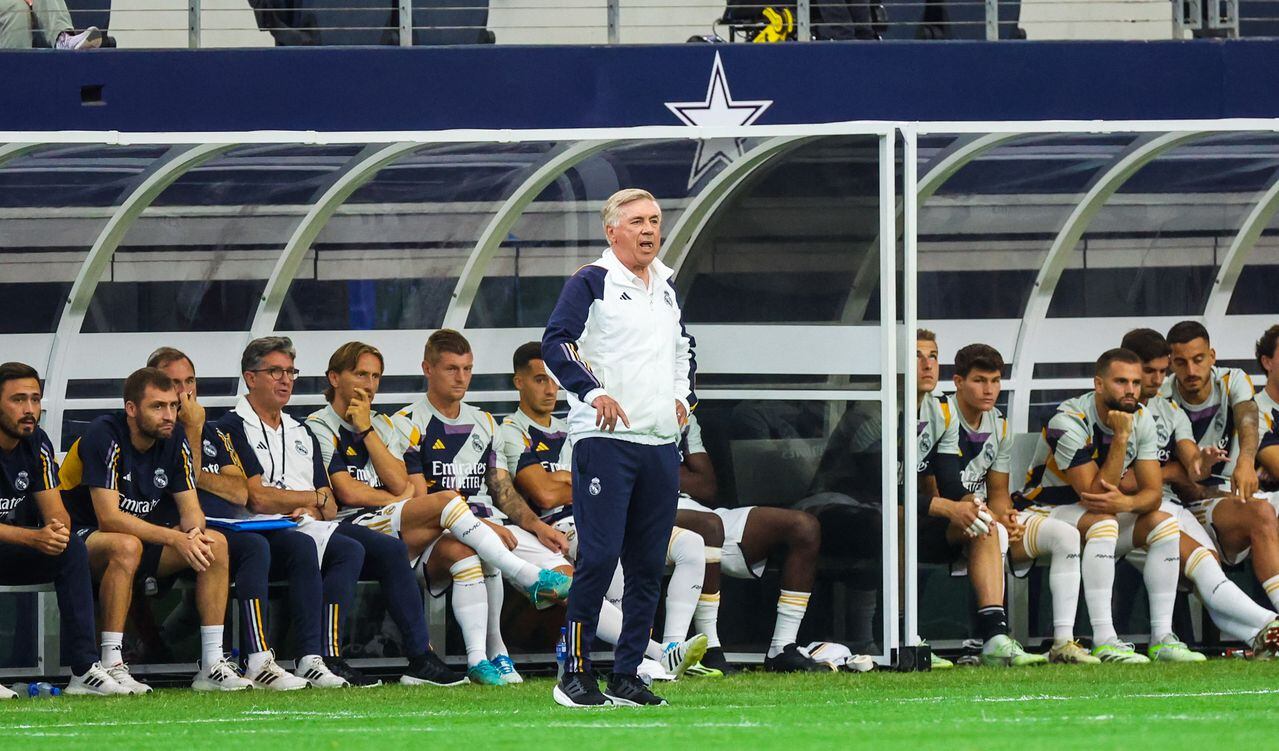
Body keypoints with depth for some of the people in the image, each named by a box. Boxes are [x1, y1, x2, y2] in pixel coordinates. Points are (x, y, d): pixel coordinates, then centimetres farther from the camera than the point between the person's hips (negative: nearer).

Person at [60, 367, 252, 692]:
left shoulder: (175, 440, 0)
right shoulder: (103, 436, -22)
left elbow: (191, 509, 0)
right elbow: (109, 518, -28)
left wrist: (195, 531, -26)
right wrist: (175, 538, -34)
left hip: (147, 538, 7)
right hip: (84, 539, -7)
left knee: (216, 542, -14)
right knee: (127, 545, -39)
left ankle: (212, 665, -17)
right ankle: (111, 665, -37)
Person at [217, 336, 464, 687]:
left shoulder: (301, 433, 27)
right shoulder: (234, 428, 2)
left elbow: (330, 507, 18)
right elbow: (258, 498, -11)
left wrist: (315, 510, -7)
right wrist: (316, 497, 0)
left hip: (313, 526, 8)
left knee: (391, 549, -12)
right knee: (349, 550, -30)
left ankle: (421, 658, -16)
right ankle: (328, 661, -32)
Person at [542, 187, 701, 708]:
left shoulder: (666, 287, 18)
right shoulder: (592, 282, -4)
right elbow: (556, 342, -14)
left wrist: (683, 396, 20)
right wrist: (593, 392, -25)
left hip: (661, 442, 7)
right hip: (605, 438, -7)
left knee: (648, 565, 6)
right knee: (600, 554, -12)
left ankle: (626, 678, 11)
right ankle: (575, 675, -7)